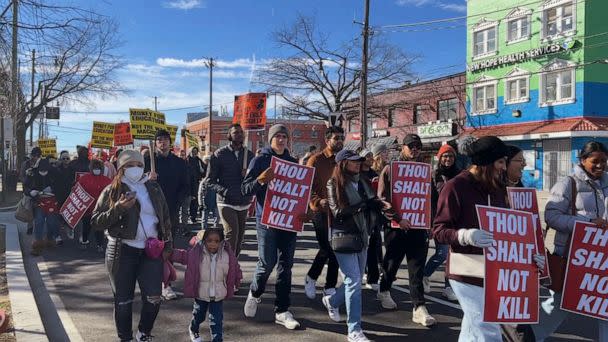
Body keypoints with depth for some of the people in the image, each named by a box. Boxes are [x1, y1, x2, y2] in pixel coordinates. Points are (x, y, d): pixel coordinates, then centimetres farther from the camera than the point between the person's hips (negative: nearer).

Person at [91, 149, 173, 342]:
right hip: (122, 251, -2)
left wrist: (167, 245, 10)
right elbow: (95, 222, -5)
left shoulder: (154, 188, 10)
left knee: (153, 298, -2)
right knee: (123, 300, 6)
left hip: (151, 250, 2)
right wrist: (118, 208, -19)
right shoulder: (112, 191, 0)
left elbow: (165, 217, 16)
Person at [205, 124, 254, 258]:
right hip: (227, 203, -5)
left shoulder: (249, 154, 9)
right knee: (232, 233, -19)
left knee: (240, 236, 9)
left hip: (244, 203, 5)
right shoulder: (219, 154, -1)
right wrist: (224, 191, -18)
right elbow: (209, 180, -2)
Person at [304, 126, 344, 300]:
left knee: (335, 250, 9)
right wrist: (318, 201, -28)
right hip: (321, 212, -5)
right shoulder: (316, 160, -6)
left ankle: (330, 287, 23)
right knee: (326, 248, -4)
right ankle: (311, 278, 19)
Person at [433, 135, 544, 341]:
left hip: (493, 272, 7)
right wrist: (465, 235, -30)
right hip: (468, 273, -7)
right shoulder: (455, 187, -12)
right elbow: (438, 230, -13)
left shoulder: (497, 188, 11)